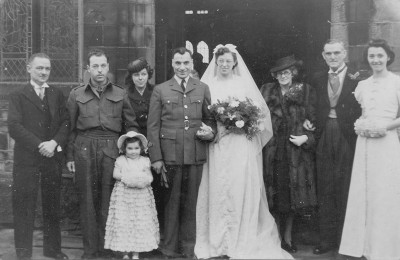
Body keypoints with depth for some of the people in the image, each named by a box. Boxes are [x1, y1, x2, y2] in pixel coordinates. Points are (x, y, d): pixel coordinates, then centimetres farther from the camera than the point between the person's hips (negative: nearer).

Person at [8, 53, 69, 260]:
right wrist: (39, 145, -15)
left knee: (53, 206, 10)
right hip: (26, 159, -3)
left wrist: (54, 143, -12)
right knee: (24, 208, 1)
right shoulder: (18, 95, 2)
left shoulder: (57, 95, 13)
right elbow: (14, 127, -8)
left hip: (52, 158, 3)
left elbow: (65, 124, 6)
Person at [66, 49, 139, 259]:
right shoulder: (76, 94, 10)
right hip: (84, 149, 0)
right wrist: (69, 156, 6)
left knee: (108, 200, 1)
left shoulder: (120, 94, 10)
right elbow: (70, 127, 10)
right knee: (87, 200, 3)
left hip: (111, 149, 0)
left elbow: (131, 125, 11)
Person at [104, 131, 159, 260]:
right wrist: (126, 178, -17)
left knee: (140, 222, -1)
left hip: (141, 195, 1)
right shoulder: (120, 160, 4)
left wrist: (145, 179, -18)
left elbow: (149, 176, 3)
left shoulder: (144, 161, 6)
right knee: (123, 222, -2)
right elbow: (115, 174, -4)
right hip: (123, 195, -1)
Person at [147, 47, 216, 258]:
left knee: (190, 203, 9)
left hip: (196, 155, 2)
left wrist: (210, 131, -5)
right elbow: (152, 126, 2)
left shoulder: (202, 89, 11)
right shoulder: (160, 90, 5)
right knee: (172, 202, 6)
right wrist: (156, 157, -4)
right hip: (170, 155, -1)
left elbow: (210, 118, 18)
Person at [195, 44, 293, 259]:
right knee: (217, 190, 1)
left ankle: (242, 242, 5)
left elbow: (259, 110, 4)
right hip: (217, 144, 1)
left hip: (241, 145, -1)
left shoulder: (244, 83, 7)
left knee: (240, 189, -3)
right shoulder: (208, 85, 9)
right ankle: (217, 241, 11)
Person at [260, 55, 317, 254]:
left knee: (292, 192, 2)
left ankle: (287, 236, 13)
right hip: (273, 149, 1)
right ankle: (280, 235, 14)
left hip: (296, 148, -1)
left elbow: (313, 120, 2)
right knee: (277, 191, 3)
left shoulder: (306, 91, 4)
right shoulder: (267, 91, 9)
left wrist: (306, 137, -12)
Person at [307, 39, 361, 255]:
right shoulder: (317, 79, 11)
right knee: (325, 190, 7)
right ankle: (327, 239, 17)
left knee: (345, 189, 2)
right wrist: (308, 122, 0)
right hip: (324, 138, 4)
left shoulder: (357, 78, -3)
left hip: (348, 138, -4)